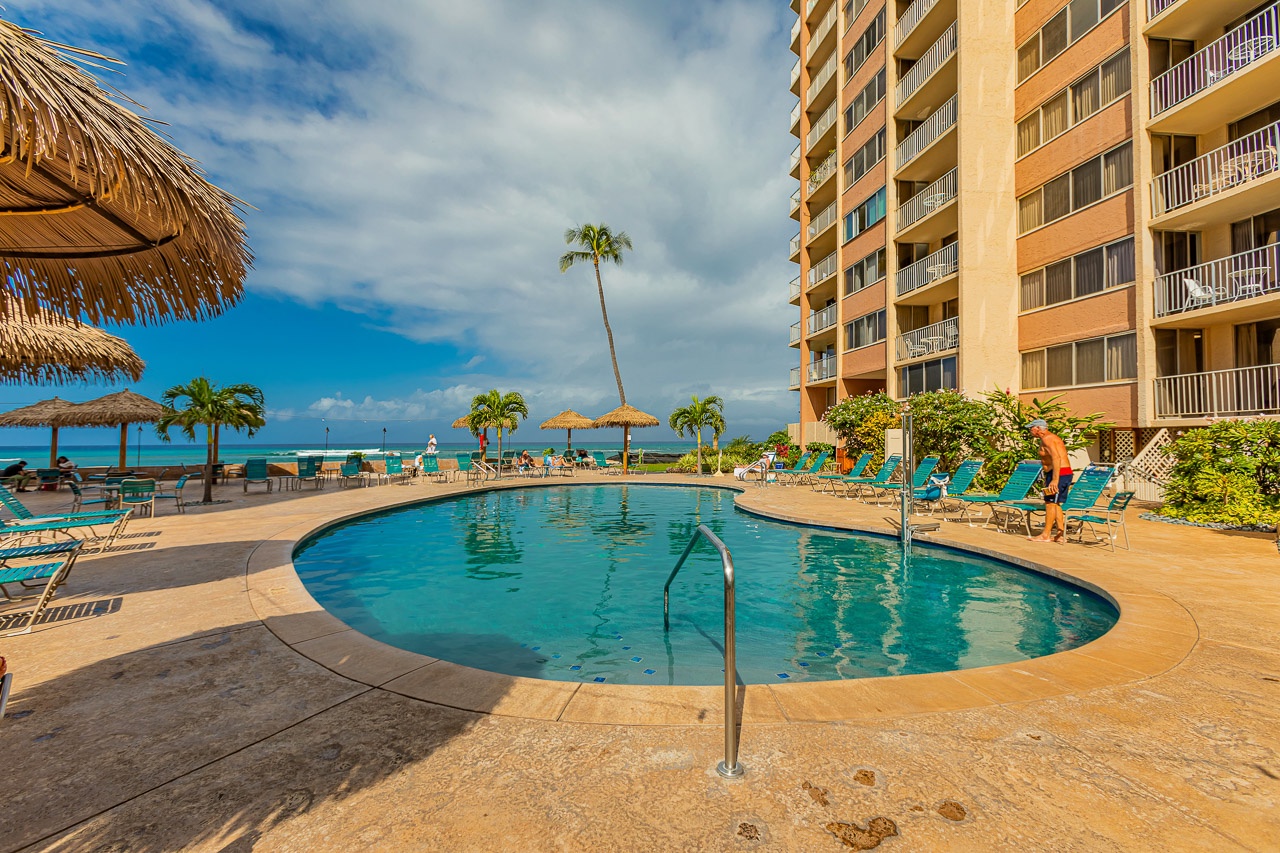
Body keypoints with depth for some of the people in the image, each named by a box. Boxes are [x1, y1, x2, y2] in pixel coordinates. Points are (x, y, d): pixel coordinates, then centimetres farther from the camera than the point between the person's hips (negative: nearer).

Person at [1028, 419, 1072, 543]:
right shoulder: (1051, 437, 20)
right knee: (1056, 504, 13)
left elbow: (1056, 458, -23)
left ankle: (1046, 535, -2)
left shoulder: (1046, 438, -12)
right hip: (1066, 472, 10)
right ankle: (1061, 534, 15)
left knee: (1050, 503, -6)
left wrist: (1054, 480, -27)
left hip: (1059, 473, -10)